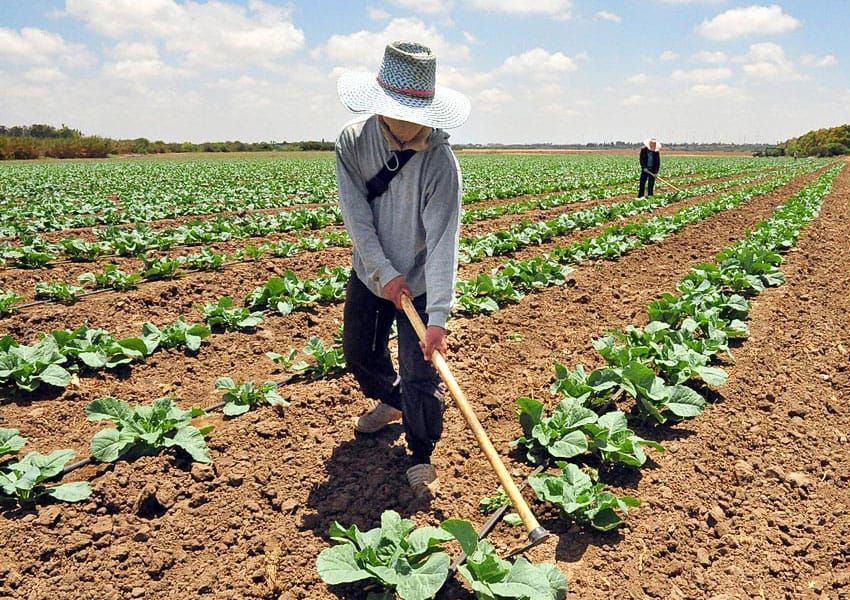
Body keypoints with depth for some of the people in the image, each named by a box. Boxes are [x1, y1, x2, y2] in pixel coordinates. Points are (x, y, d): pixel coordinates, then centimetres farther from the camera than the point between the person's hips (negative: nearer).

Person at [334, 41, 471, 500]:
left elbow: (443, 240, -29)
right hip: (369, 275, 5)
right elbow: (357, 217, -15)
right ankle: (391, 402, 51)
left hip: (420, 283, -4)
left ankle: (422, 457, 17)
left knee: (420, 375, -6)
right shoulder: (352, 143, -13)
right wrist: (385, 272, -23)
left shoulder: (439, 160, -24)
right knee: (359, 355, 21)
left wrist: (439, 314, -36)